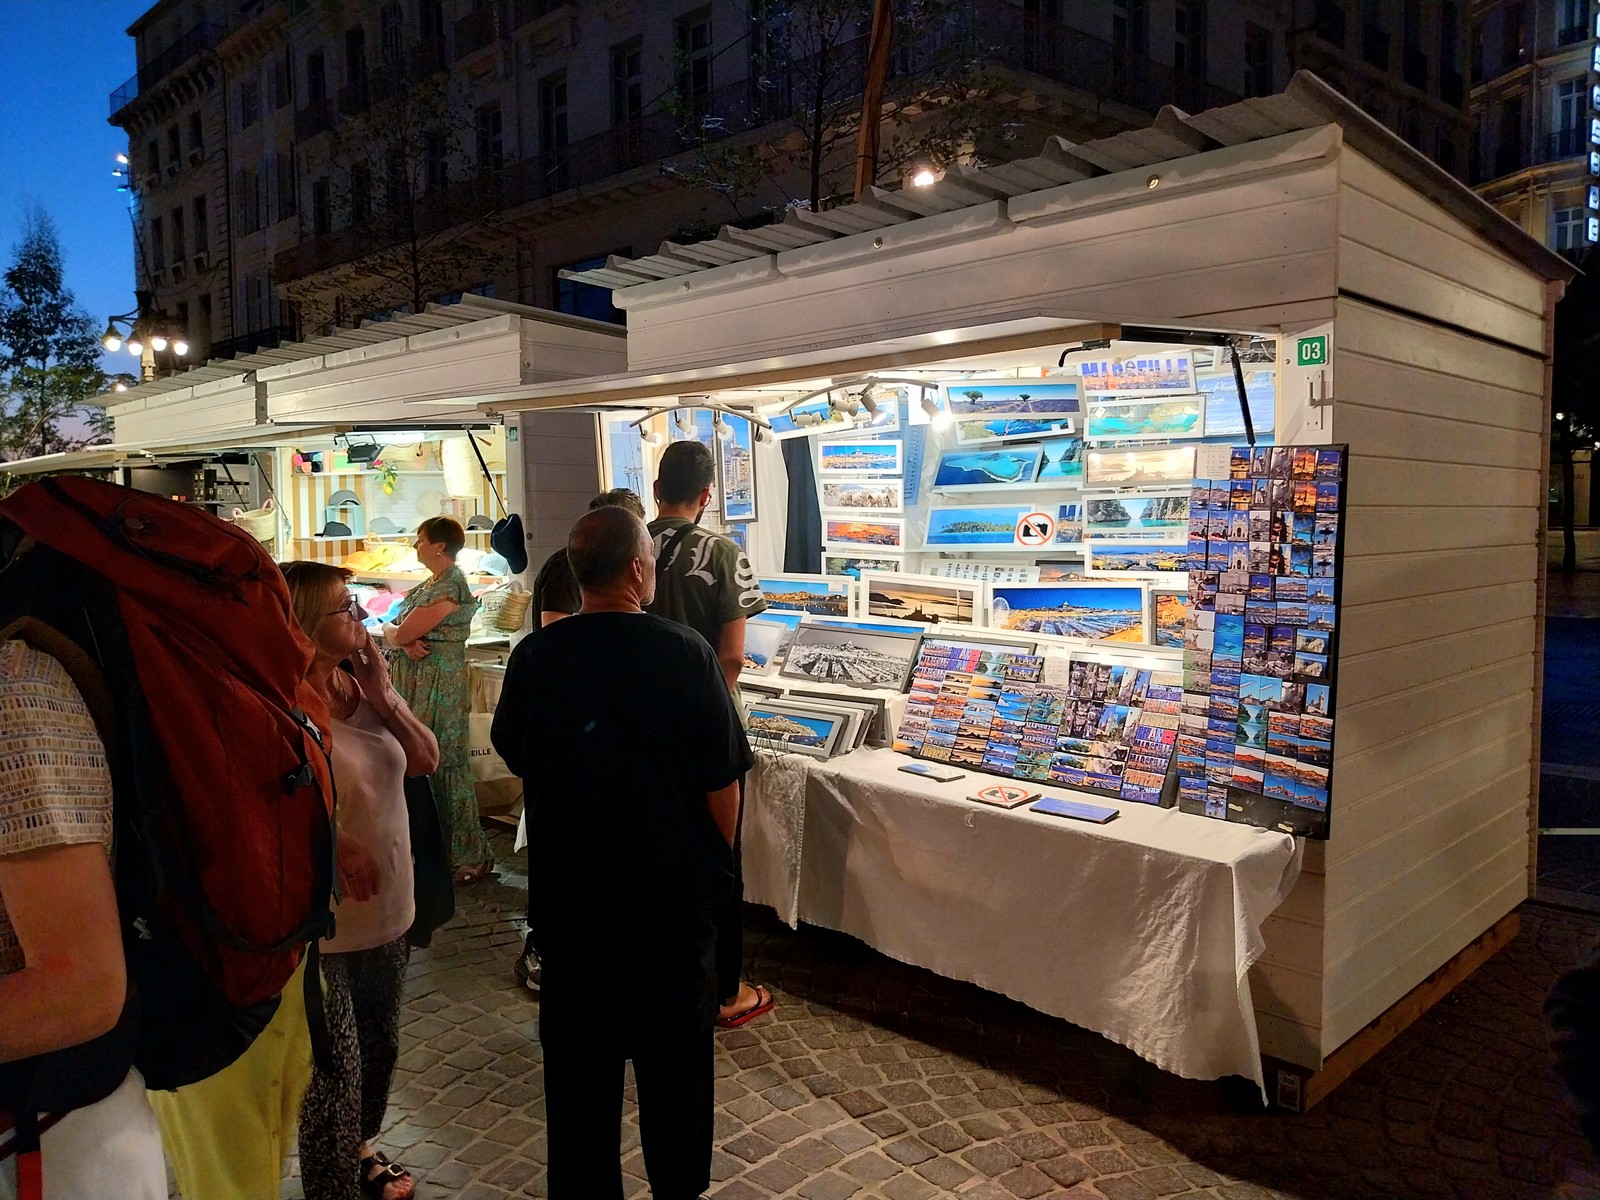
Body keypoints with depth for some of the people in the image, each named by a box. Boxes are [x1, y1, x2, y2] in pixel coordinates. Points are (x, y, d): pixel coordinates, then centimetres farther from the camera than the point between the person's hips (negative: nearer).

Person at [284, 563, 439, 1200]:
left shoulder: (363, 686, 0)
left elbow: (426, 759, 1)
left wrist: (382, 698, -10)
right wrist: (329, 844, -27)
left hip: (388, 907, 8)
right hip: (325, 924, -7)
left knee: (379, 1044, 25)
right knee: (334, 1065, 7)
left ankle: (360, 1146, 49)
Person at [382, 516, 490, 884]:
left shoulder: (449, 588, -15)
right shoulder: (430, 584, 16)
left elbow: (400, 634, -19)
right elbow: (392, 630, 12)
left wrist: (395, 633, 3)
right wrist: (403, 640, -9)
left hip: (438, 686, -10)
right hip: (411, 684, 10)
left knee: (442, 764, -4)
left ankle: (472, 855, 4)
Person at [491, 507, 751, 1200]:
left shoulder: (535, 657, -10)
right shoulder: (686, 653, -16)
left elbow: (514, 758, 6)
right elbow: (723, 782, -10)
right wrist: (715, 861, 5)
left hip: (569, 892, 1)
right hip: (676, 890, -1)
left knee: (579, 1052, 17)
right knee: (676, 1050, 18)